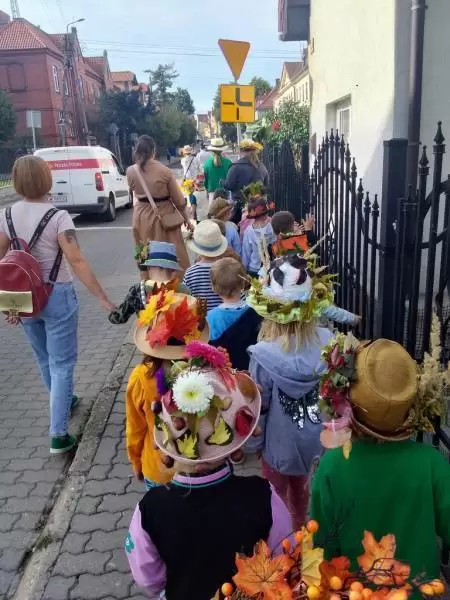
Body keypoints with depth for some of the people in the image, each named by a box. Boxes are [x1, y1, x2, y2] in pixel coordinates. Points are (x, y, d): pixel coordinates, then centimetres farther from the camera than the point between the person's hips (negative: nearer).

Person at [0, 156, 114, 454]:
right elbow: (76, 260, -23)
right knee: (61, 364, 4)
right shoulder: (57, 216, -17)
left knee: (45, 359, 24)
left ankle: (63, 401, 49)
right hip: (56, 296, -5)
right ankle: (58, 435, 5)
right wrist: (102, 298, -21)